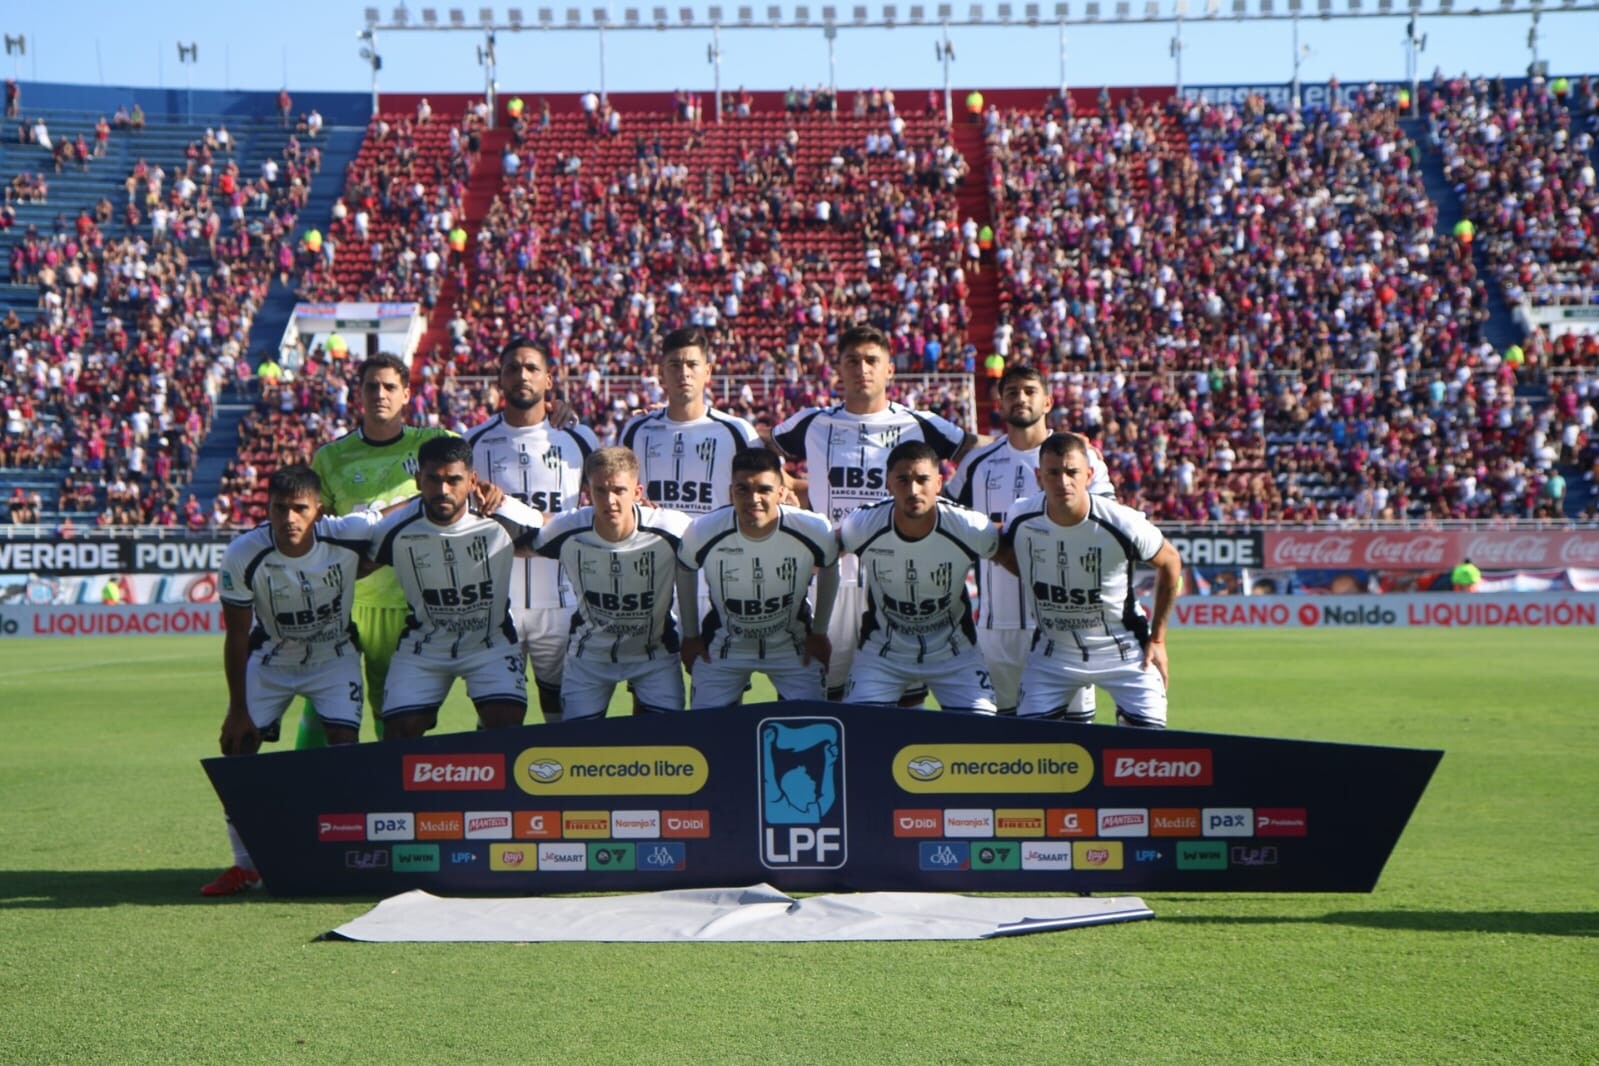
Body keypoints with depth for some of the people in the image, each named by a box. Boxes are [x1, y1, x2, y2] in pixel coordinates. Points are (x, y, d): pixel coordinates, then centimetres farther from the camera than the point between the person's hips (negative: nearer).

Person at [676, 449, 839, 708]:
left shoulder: (815, 531, -23)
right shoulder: (703, 533, -24)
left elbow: (829, 570, 0)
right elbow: (685, 572, -1)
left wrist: (819, 632, 5)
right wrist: (690, 635, 6)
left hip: (793, 646, 0)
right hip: (723, 647, 0)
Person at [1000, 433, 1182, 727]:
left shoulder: (1122, 524, -22)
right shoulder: (1021, 518, -15)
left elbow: (1170, 563, -4)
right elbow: (1006, 554, 9)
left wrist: (1157, 639, -2)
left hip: (1123, 651, -2)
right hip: (1052, 651, 2)